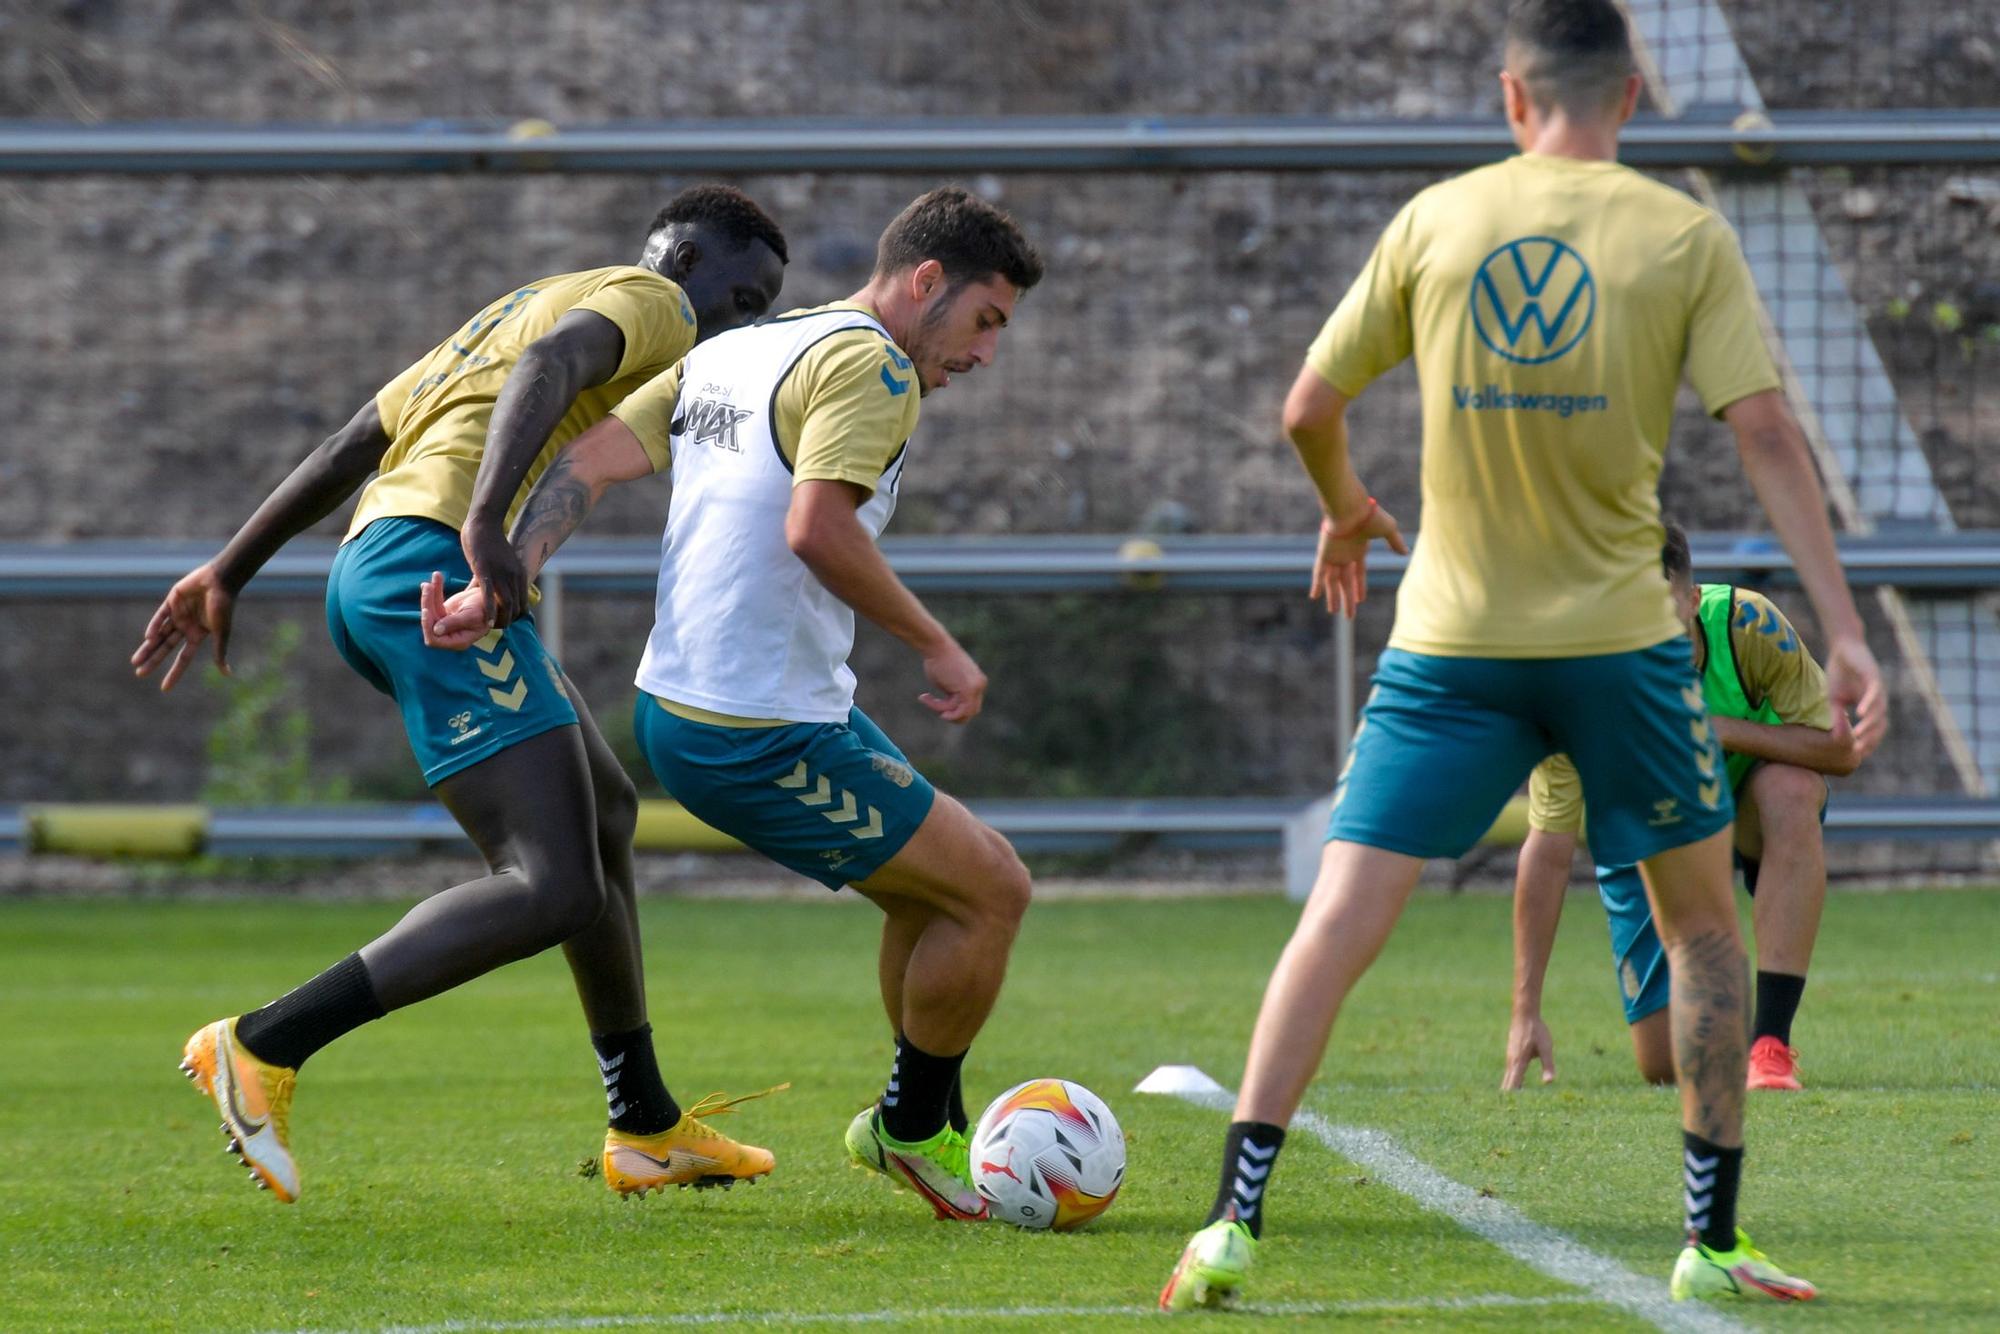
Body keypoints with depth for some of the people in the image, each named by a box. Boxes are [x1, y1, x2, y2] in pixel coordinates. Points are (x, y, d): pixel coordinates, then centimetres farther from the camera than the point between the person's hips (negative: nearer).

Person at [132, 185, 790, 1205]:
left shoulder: (516, 307, 33)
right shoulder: (647, 300, 5)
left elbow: (348, 446, 31)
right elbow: (551, 366, -18)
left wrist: (229, 572, 30)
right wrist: (483, 523, -32)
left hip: (368, 578, 11)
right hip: (436, 568, -11)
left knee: (605, 816, 23)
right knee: (551, 890, -16)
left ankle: (647, 1131, 30)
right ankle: (263, 1050, -20)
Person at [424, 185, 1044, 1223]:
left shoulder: (727, 356, 17)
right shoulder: (868, 362, -11)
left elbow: (589, 460, 8)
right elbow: (817, 526, -25)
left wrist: (503, 582, -2)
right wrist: (939, 648, -16)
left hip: (675, 710, 10)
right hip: (761, 740, -10)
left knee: (936, 889, 22)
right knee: (992, 889, 1)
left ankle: (925, 1128, 32)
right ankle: (912, 1127, 16)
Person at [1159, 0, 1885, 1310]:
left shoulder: (1435, 221, 3)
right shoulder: (1688, 237, -2)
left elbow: (1309, 409, 7)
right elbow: (1768, 434, -9)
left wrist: (1347, 506, 29)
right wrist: (1846, 631, -9)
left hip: (1450, 646, 1)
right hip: (1621, 639, -1)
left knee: (1339, 922, 0)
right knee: (1701, 923, 16)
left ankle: (1234, 1222, -9)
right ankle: (1715, 1241, 15)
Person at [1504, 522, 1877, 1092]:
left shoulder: (1749, 627, -31)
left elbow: (1841, 747, -25)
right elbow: (1549, 852, -26)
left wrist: (1724, 729, -39)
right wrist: (1526, 1014, -28)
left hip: (1749, 809, 0)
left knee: (1789, 788, -39)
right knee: (1667, 1065, -7)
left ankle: (1772, 1043, -33)